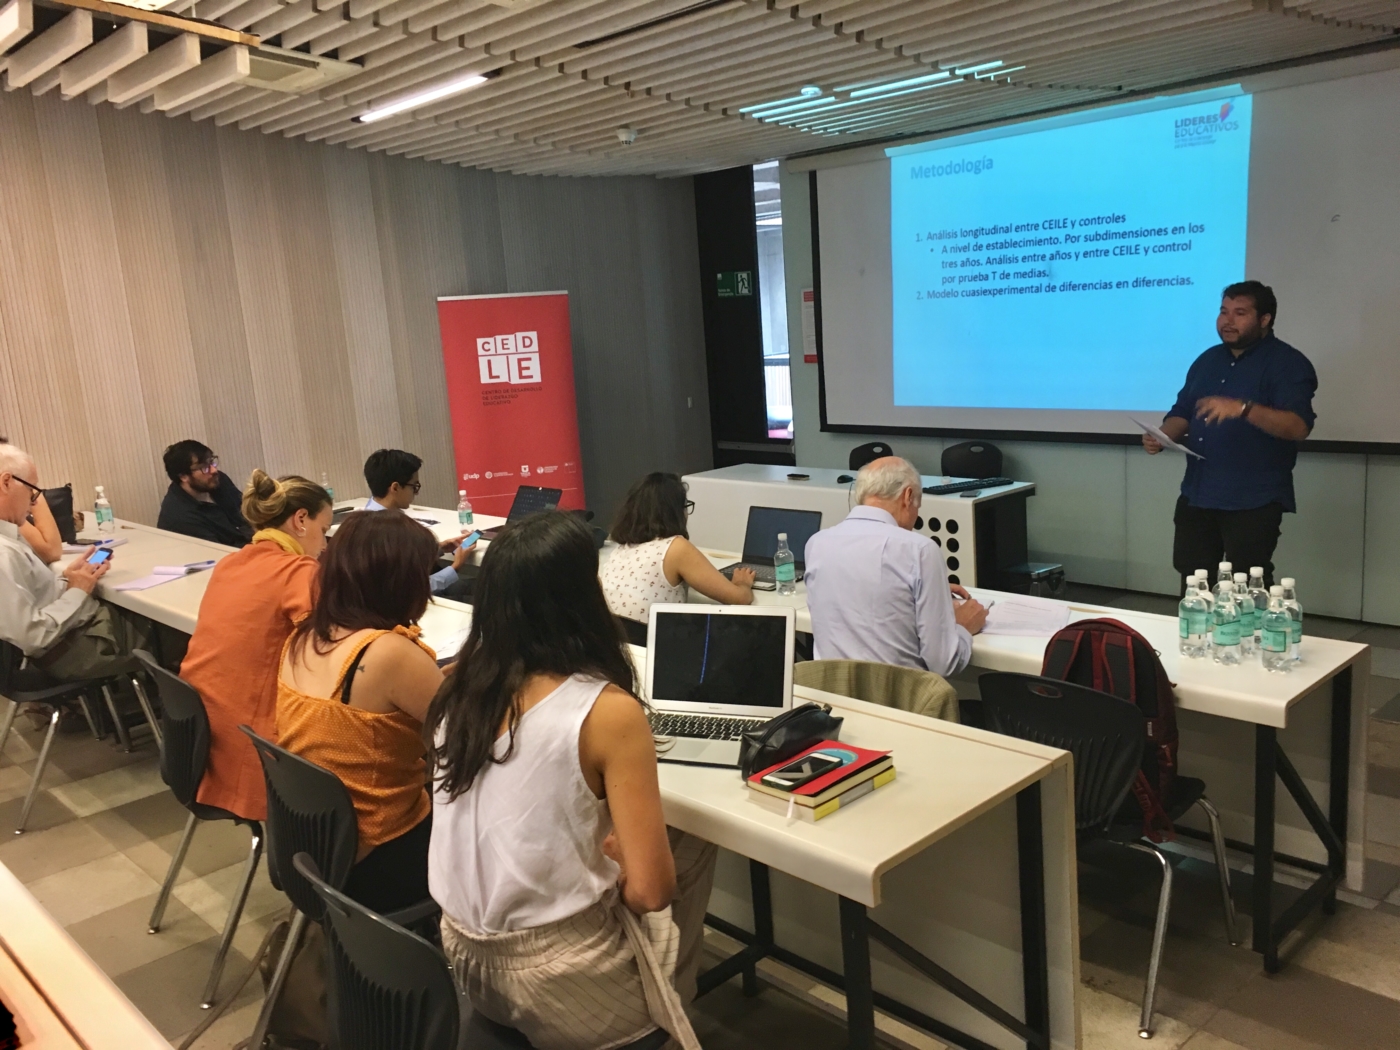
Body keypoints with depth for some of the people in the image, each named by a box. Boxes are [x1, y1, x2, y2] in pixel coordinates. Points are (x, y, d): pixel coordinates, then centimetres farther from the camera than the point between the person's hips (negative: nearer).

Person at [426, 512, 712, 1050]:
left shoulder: (459, 687, -4)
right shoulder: (608, 712, -22)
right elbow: (650, 891, -19)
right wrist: (615, 860, 1)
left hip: (465, 958, 6)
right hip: (556, 985, -6)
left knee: (676, 843, 20)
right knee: (693, 844, 17)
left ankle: (664, 1001, 31)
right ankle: (670, 1007, 33)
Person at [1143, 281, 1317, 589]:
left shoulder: (1288, 363, -8)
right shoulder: (1207, 360, 14)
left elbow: (1298, 427, -20)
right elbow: (1183, 412, 18)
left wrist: (1243, 408, -35)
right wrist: (1163, 436, -5)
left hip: (1253, 501, -7)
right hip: (1196, 495, 7)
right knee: (1193, 587, 12)